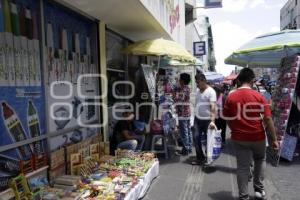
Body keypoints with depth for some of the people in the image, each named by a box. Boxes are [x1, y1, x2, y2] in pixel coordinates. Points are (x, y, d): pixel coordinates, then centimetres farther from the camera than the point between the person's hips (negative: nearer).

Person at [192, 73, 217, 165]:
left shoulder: (211, 91, -15)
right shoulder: (198, 90, 7)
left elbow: (213, 107, -24)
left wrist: (212, 121, -34)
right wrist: (195, 115, 11)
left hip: (207, 120, -6)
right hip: (197, 119, 6)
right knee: (196, 138, 7)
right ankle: (200, 158, 23)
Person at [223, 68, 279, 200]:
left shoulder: (230, 97, -7)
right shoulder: (259, 96, -11)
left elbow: (228, 119, 1)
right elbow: (267, 119, -11)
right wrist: (274, 139, -3)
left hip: (239, 138, 1)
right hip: (258, 137, 0)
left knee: (242, 167, 10)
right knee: (260, 160, 26)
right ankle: (259, 189, 30)